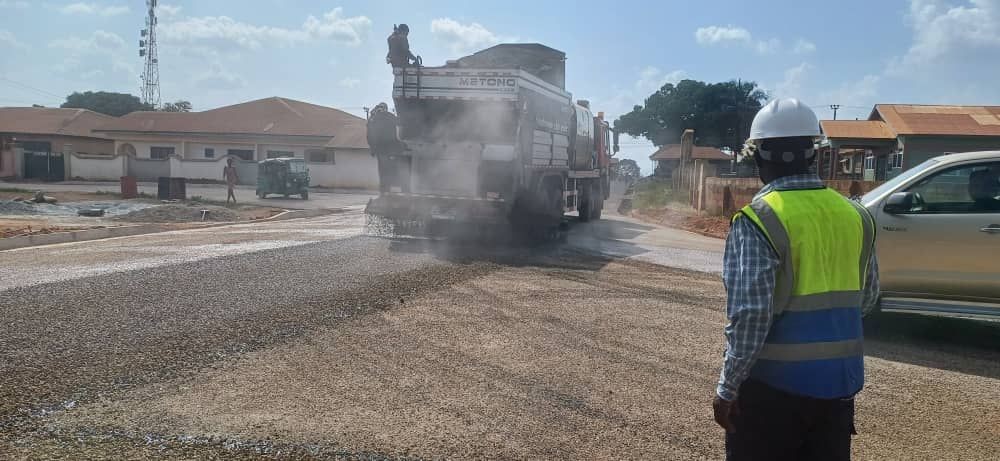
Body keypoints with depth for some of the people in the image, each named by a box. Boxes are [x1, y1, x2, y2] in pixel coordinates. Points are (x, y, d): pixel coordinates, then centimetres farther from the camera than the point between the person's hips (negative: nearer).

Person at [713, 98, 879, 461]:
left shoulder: (759, 220, -18)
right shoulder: (855, 215, 2)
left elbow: (749, 315, -21)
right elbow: (867, 297, 14)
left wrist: (727, 389, -12)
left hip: (775, 384, -5)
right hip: (840, 382, 6)